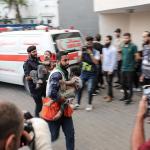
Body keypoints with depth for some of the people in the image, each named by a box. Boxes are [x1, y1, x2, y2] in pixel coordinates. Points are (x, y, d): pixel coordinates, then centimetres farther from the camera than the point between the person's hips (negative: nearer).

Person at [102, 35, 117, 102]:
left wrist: (111, 69, -18)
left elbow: (114, 60, -16)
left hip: (110, 69, -7)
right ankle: (110, 94, 21)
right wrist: (103, 67, 13)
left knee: (109, 82, -2)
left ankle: (110, 96, 6)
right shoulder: (104, 48, 10)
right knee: (108, 82, 12)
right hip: (105, 68, 7)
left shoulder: (113, 49, -14)